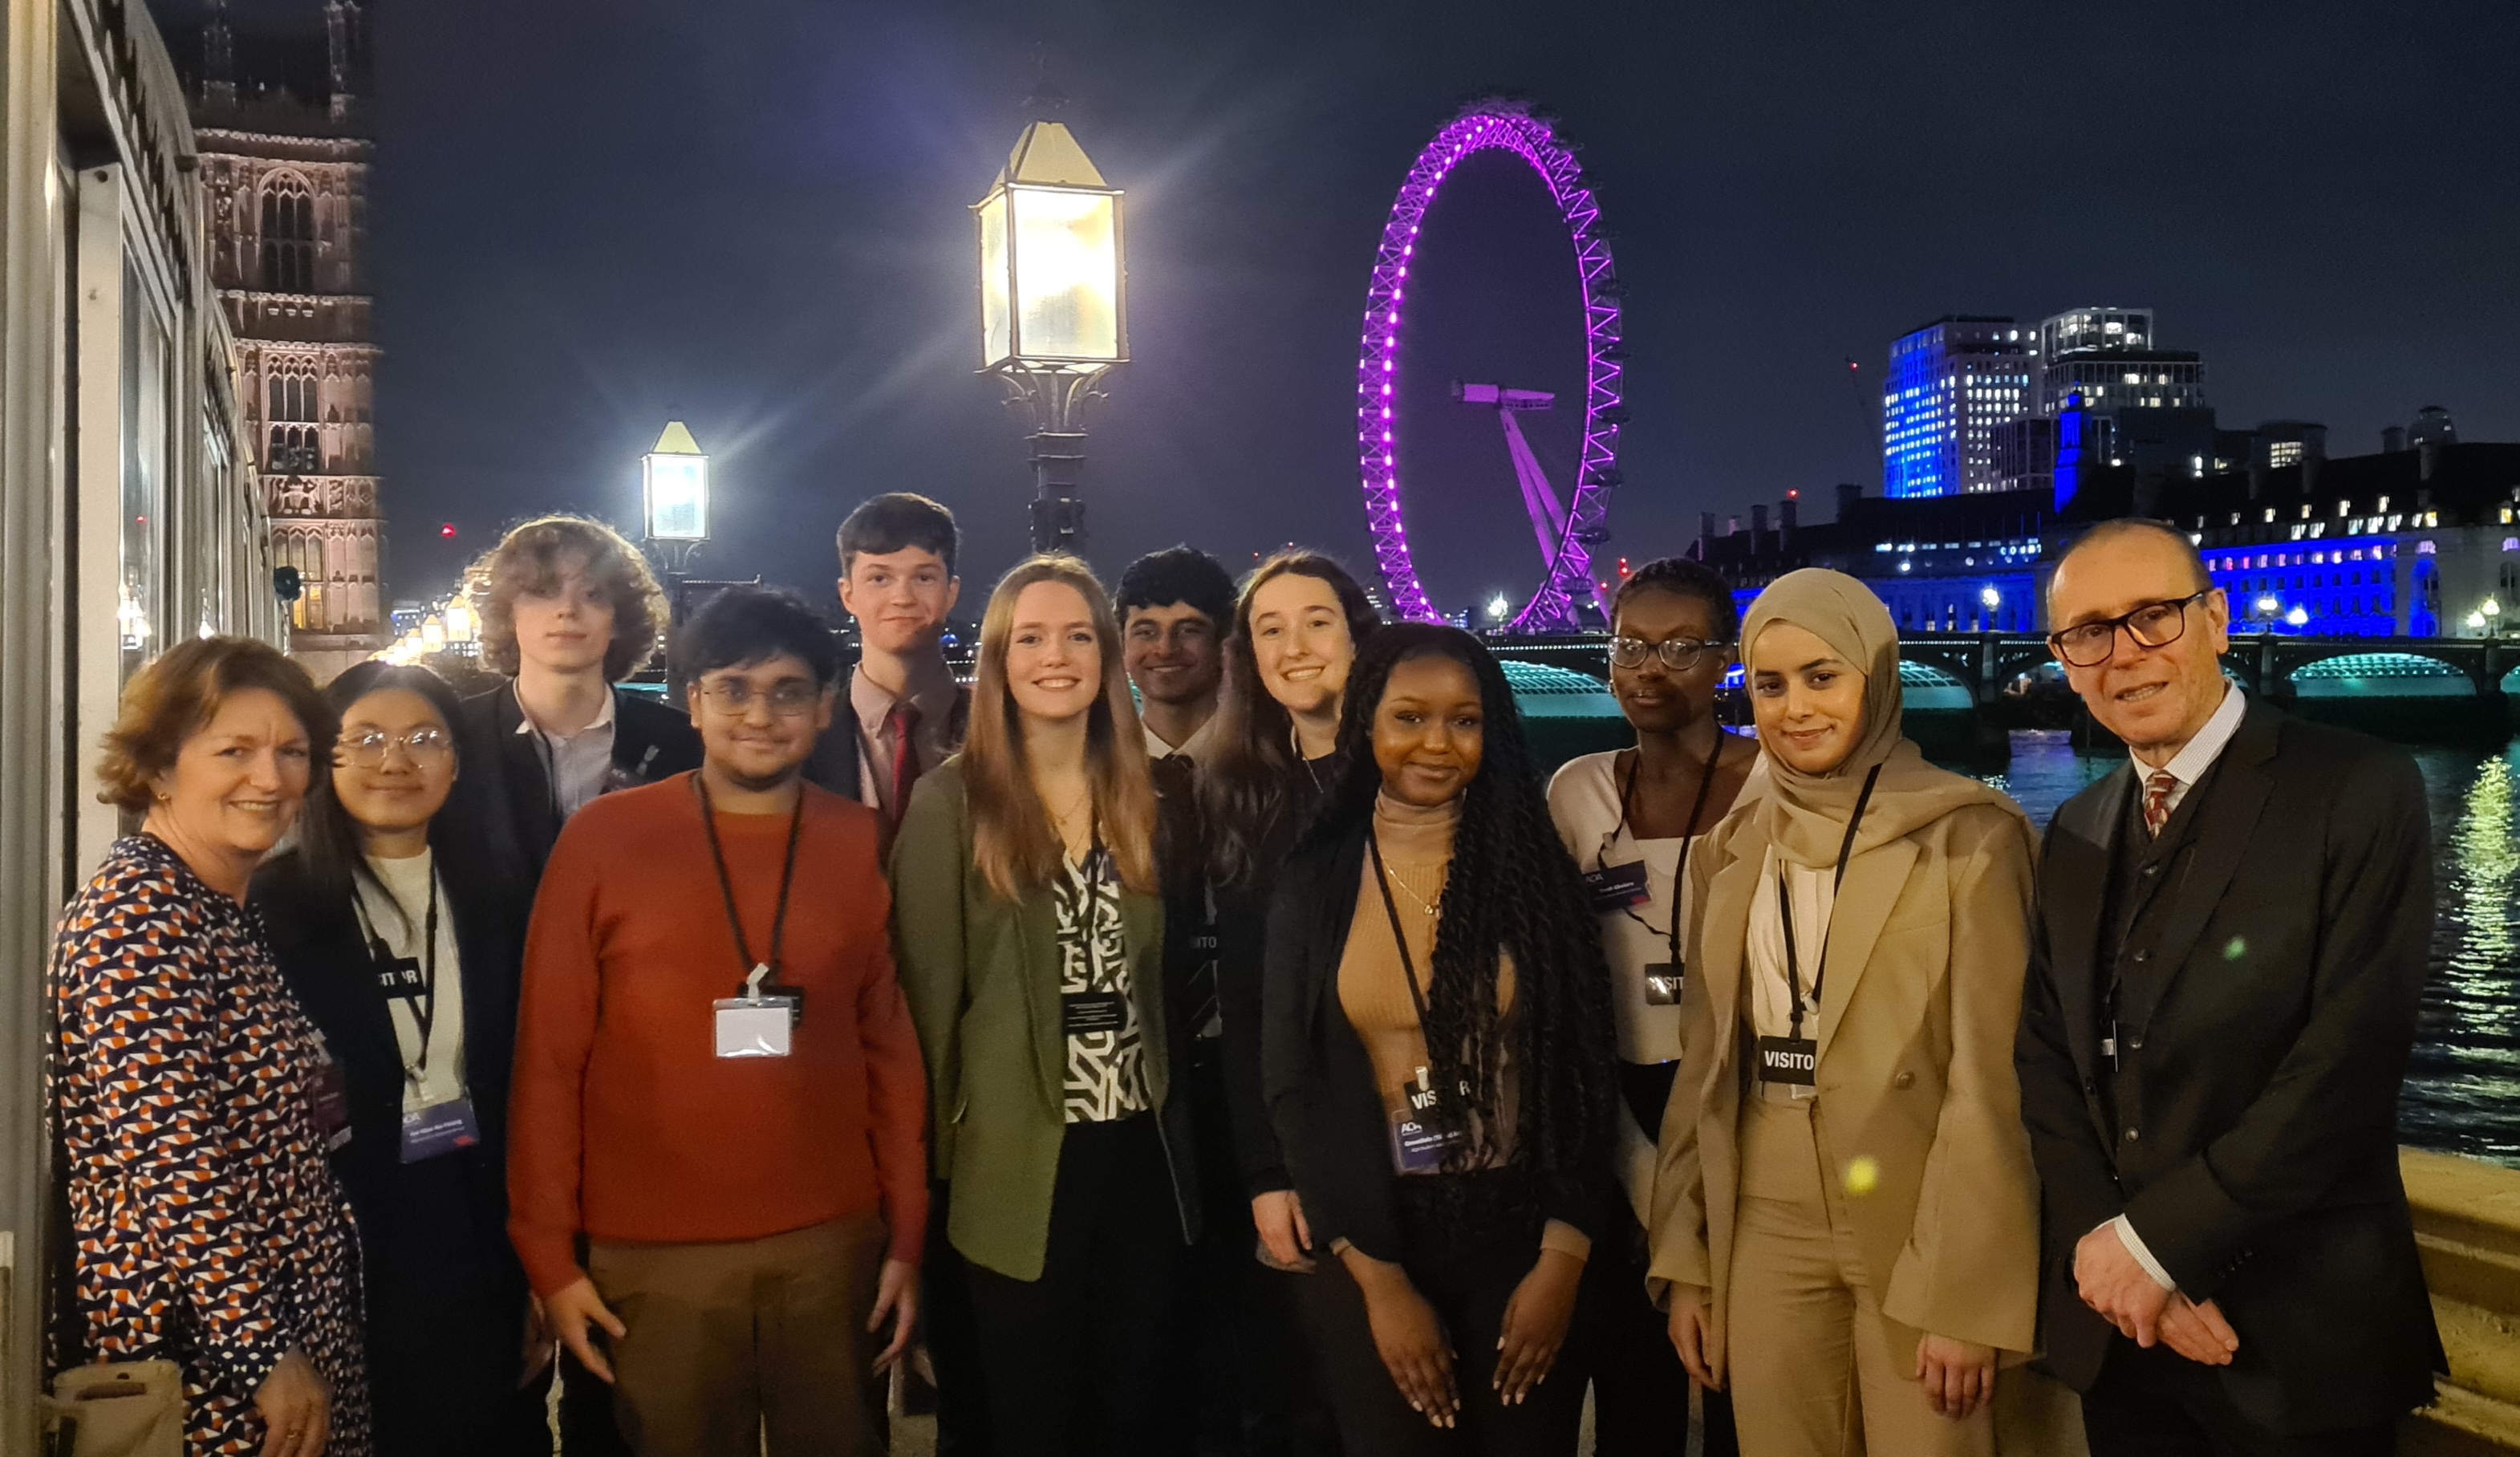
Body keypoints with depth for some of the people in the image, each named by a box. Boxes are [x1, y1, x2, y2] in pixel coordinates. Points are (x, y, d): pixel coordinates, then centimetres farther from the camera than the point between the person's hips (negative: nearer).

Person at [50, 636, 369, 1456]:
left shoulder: (222, 910, 10)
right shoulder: (138, 912, -17)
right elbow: (168, 1164, -22)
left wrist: (324, 1099, 4)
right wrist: (261, 1354, -20)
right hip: (200, 1358, -9)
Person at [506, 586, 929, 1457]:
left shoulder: (862, 846, 1)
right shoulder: (603, 838, -4)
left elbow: (891, 1047, 5)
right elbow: (548, 1057, -2)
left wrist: (906, 1236, 5)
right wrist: (548, 1253, -3)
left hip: (834, 1244, 2)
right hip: (656, 1254, -1)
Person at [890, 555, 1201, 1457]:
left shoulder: (1140, 798, 7)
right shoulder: (949, 801, -7)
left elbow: (1158, 977, 11)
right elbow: (929, 990, -6)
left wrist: (1174, 1127, 8)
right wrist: (941, 1156, -6)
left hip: (1142, 1151, 4)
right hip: (1021, 1162, -4)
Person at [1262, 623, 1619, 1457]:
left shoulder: (1534, 867, -2)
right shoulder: (1312, 884, -3)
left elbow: (1585, 1073, -1)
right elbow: (1293, 1086, -3)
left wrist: (1562, 1258, -10)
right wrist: (1380, 1280, -7)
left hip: (1521, 1234, 0)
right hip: (1369, 1243, 0)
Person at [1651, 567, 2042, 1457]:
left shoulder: (1970, 836, -7)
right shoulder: (1729, 850, 7)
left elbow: (1991, 1079, -10)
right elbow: (1702, 1064, 10)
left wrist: (1964, 1292, -13)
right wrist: (1684, 1259, 8)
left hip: (1921, 1233, -4)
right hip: (1766, 1234, 4)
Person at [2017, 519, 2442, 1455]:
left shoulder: (2360, 792, -10)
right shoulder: (2076, 835, 8)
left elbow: (2349, 1060, -18)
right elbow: (2046, 1055, 5)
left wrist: (2155, 1239, -16)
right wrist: (2100, 1242, -11)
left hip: (2299, 1340, -4)